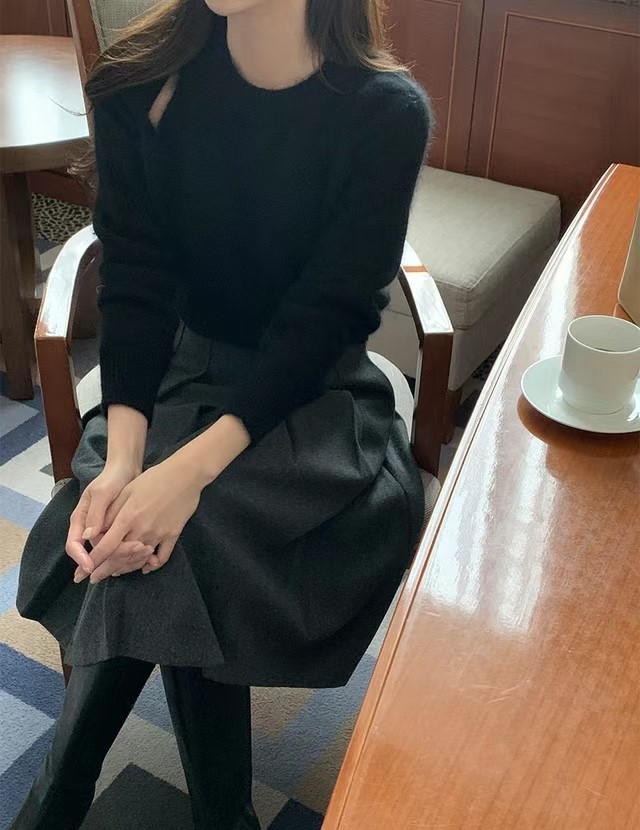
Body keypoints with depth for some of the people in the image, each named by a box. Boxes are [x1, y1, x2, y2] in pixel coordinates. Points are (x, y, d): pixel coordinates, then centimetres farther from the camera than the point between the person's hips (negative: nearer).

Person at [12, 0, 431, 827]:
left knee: (171, 543, -27)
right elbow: (135, 282, -10)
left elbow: (323, 317, -18)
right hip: (177, 363, 2)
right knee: (170, 554, -26)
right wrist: (120, 460, -26)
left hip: (309, 380, -2)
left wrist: (188, 470, -30)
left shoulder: (387, 113, -16)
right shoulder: (138, 83, -8)